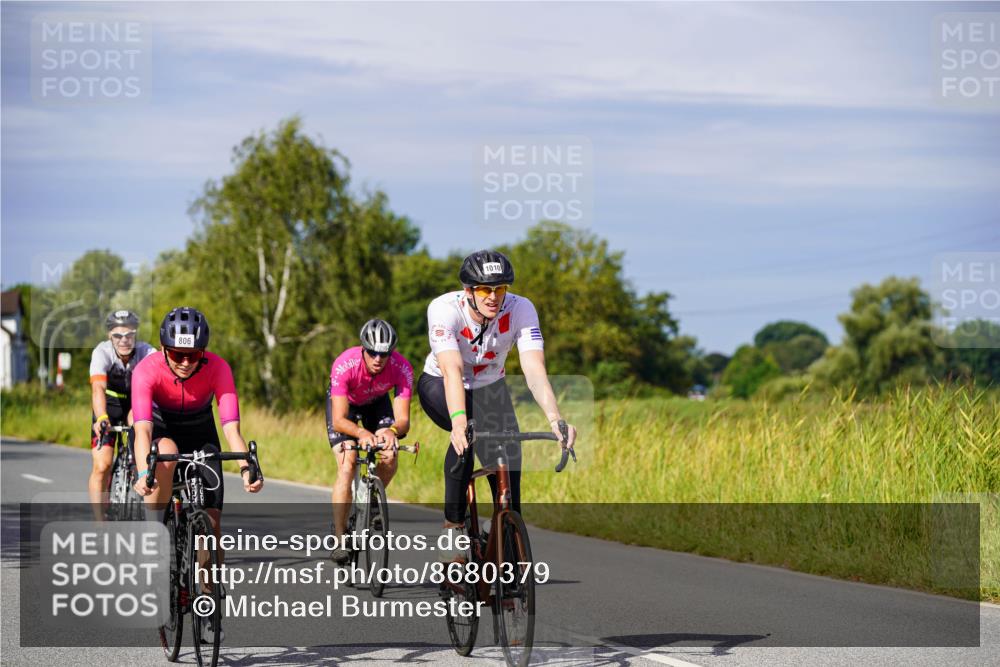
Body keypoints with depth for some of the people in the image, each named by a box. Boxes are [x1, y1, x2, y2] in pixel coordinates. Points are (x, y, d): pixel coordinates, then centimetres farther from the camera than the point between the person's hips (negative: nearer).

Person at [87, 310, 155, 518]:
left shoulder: (147, 353, -25)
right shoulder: (102, 352, -26)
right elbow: (98, 388, -41)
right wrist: (101, 419, -59)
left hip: (137, 405, 0)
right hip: (109, 407, 0)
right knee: (102, 466, -11)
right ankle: (100, 523, 1)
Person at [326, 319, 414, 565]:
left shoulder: (402, 368, -34)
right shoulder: (345, 366, -39)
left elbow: (403, 419, -35)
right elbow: (338, 421, -41)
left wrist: (393, 431, -58)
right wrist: (362, 433, -61)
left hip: (376, 401, 3)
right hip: (343, 401, -3)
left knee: (390, 461, -16)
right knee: (347, 466, -21)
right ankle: (339, 538, -16)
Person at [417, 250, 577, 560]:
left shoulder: (520, 309, -27)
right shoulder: (444, 309, -32)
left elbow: (535, 369, -37)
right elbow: (452, 369, -44)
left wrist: (555, 419, -53)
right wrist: (459, 420, -61)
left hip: (489, 388, 3)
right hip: (439, 386, -3)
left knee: (508, 460, -16)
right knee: (467, 432, -33)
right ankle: (453, 526, -21)